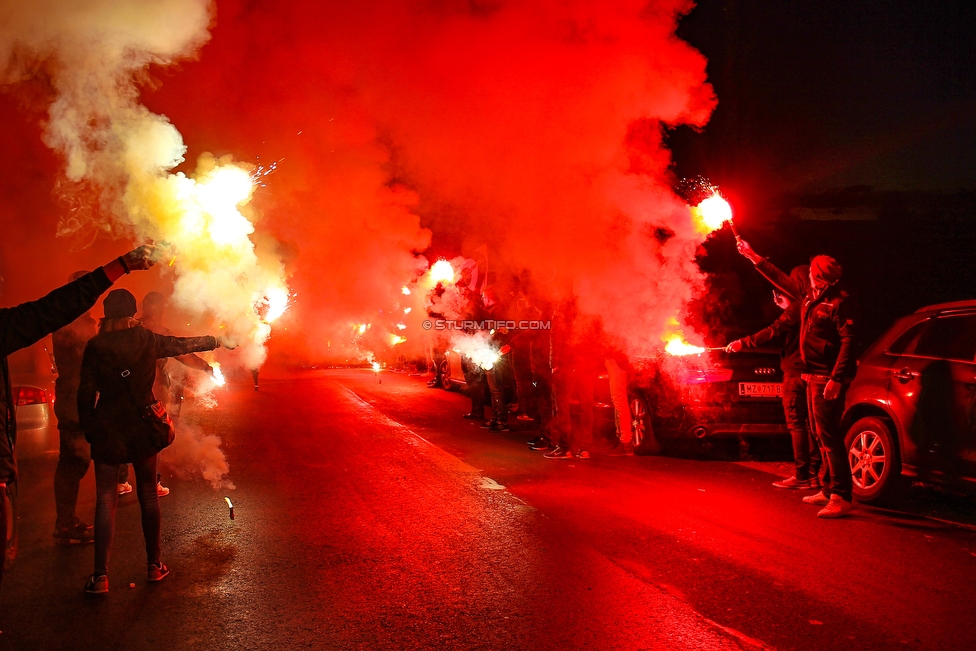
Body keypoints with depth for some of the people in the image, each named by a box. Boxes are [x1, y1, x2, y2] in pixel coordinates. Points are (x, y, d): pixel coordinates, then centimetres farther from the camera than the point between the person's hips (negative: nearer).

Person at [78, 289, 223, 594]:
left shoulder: (95, 346, -5)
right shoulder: (148, 339, 0)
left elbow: (86, 392, -5)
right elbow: (184, 344, 15)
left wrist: (89, 429, 5)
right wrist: (215, 341, 31)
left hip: (107, 429, -1)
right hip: (142, 425, 2)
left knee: (105, 500, 1)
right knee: (148, 494, 11)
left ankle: (101, 575, -2)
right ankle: (154, 565, 18)